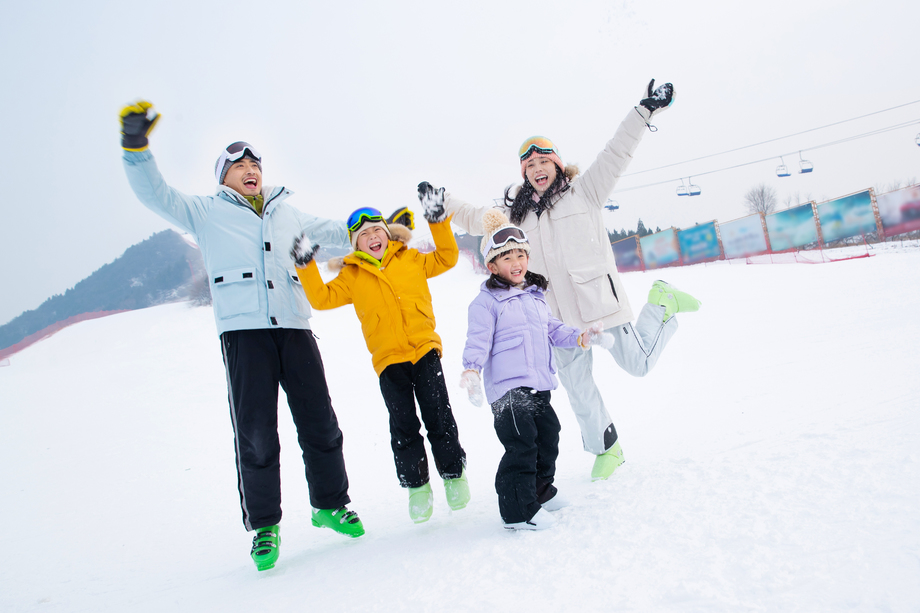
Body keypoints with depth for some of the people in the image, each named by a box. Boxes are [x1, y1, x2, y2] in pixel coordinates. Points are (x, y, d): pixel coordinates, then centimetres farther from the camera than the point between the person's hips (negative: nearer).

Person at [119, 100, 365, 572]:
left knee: (319, 422, 3)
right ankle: (263, 526, 7)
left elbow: (334, 233, 31)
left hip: (294, 325, 3)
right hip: (243, 329, -3)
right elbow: (156, 195, 2)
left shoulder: (286, 212, 24)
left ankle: (330, 505, 20)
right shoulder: (207, 212, 14)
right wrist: (136, 145, -12)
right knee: (256, 431, -7)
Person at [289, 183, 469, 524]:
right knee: (403, 425, 1)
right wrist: (306, 266, -6)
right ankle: (416, 485, 15)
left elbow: (446, 258, 10)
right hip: (389, 359, 0)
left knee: (438, 415, 0)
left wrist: (438, 220, 2)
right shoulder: (352, 275, 8)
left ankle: (454, 474, 16)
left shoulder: (411, 259, 10)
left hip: (424, 349, 0)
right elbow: (322, 297, 3)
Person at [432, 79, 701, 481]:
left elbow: (617, 154, -7)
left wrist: (644, 111, -16)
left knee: (637, 364, 1)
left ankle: (662, 303, 27)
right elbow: (476, 219, 24)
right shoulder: (517, 211, 13)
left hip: (597, 297, -4)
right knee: (576, 384, 9)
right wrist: (443, 205, 13)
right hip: (558, 313, 4)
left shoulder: (583, 190, 1)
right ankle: (605, 448, 28)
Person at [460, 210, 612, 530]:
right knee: (521, 445, -11)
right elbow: (478, 340, -15)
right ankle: (519, 510, -2)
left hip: (539, 385, 8)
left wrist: (580, 337, 11)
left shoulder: (536, 296, 15)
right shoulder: (486, 302, -8)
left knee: (548, 435, 18)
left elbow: (553, 330, 24)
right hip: (507, 387, -8)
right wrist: (471, 370, -31)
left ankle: (540, 491, 37)